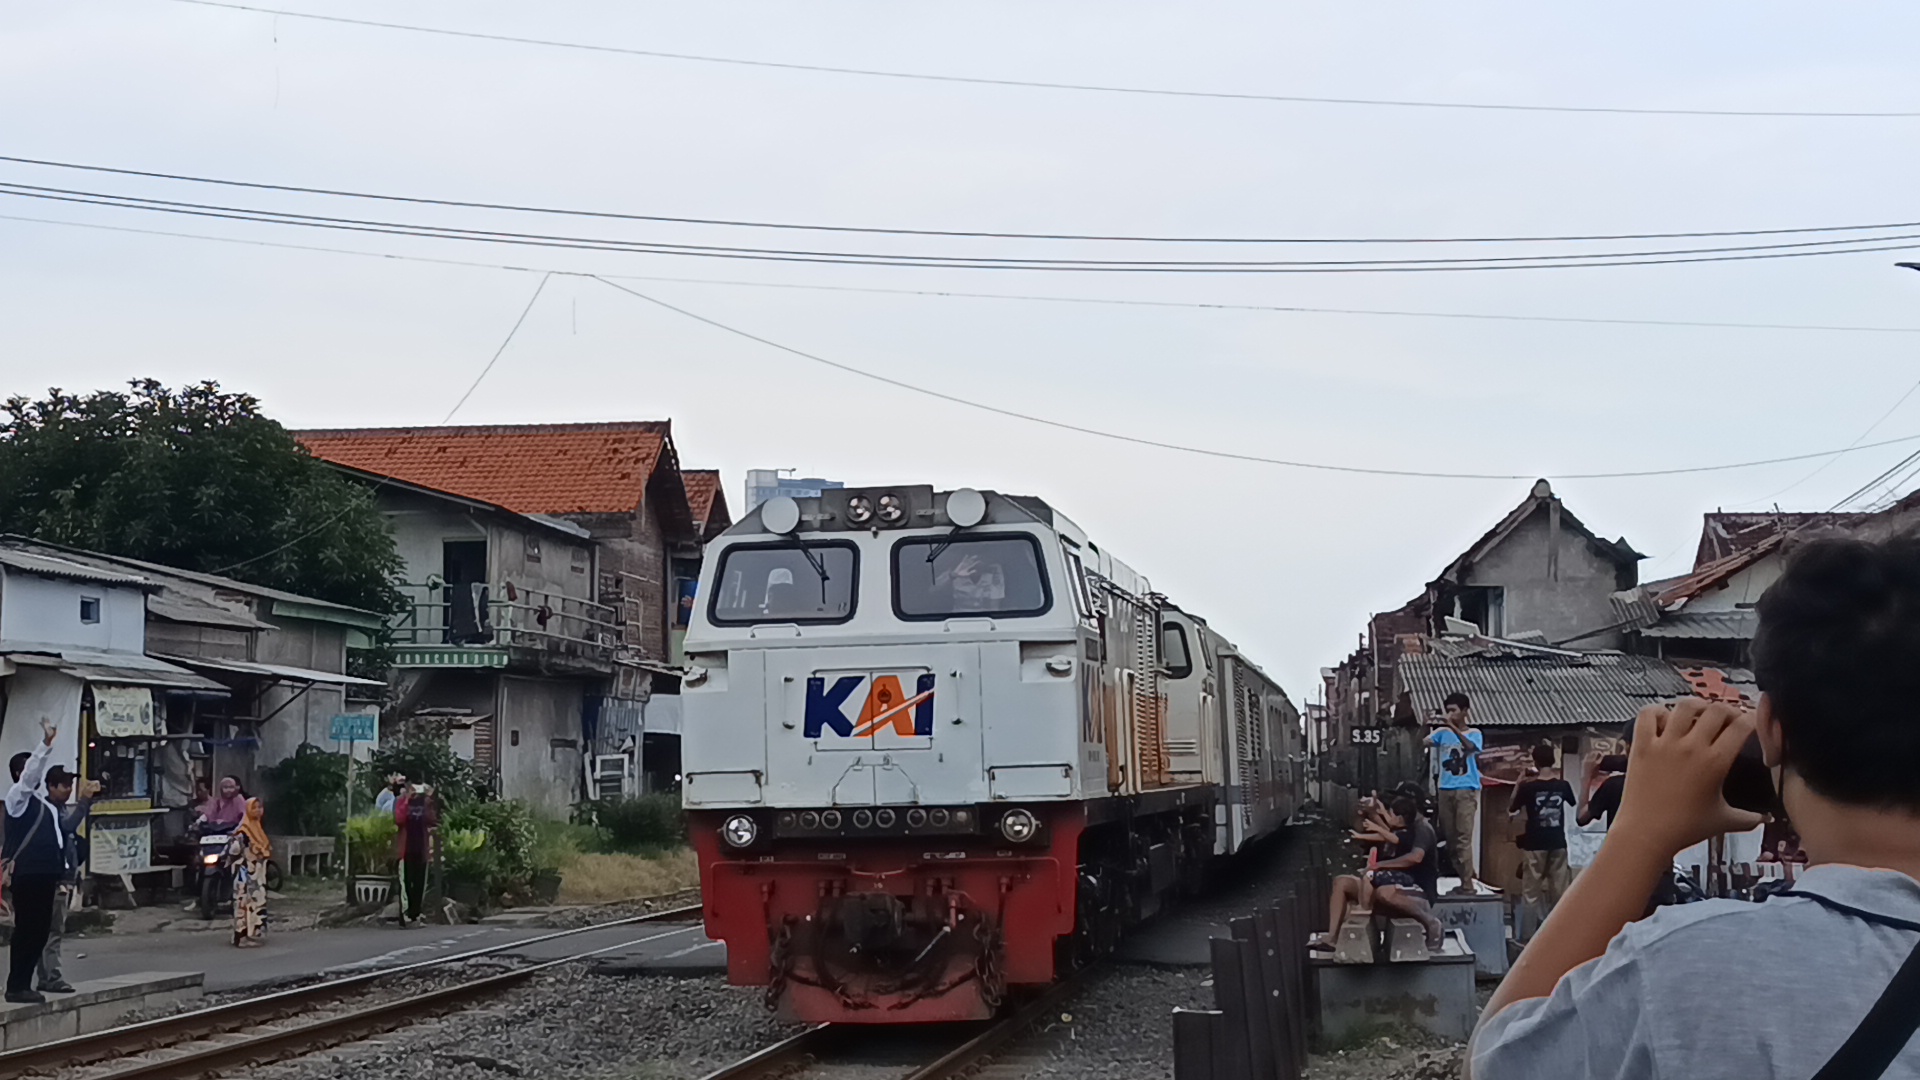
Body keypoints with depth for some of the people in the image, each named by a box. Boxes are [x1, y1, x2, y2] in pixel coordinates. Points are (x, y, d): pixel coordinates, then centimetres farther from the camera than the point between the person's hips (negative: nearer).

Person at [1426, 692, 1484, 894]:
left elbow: (1470, 747, -20)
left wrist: (1454, 728, -28)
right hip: (1445, 790, 5)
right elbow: (1424, 742, -4)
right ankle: (1460, 878, 13)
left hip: (1466, 790, -5)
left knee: (1463, 837, -11)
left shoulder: (1474, 733, 0)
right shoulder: (1442, 733, 10)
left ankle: (1467, 883, -13)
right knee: (1449, 837, 7)